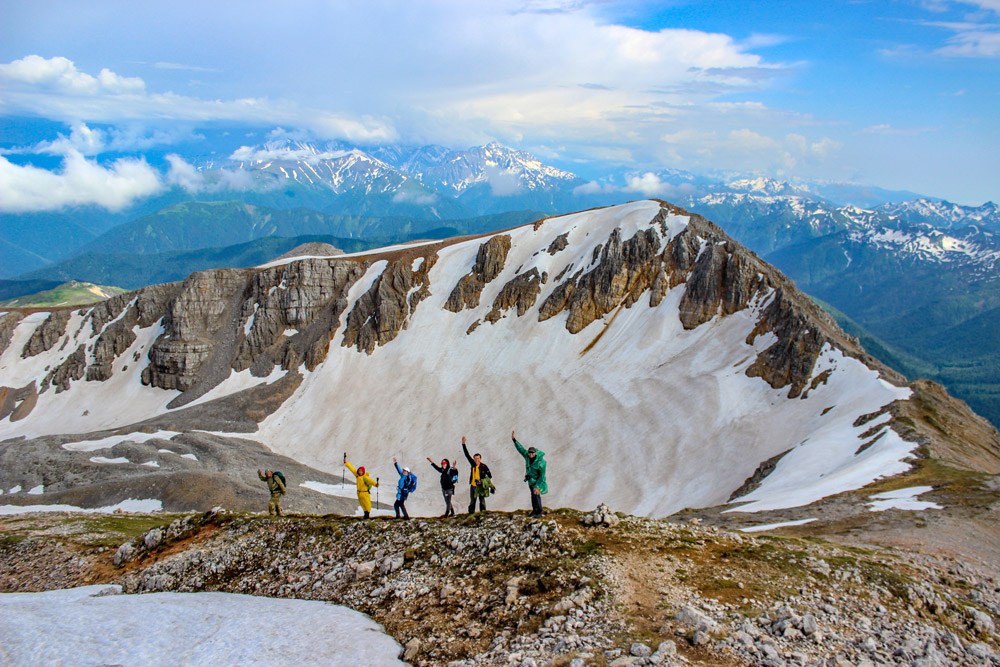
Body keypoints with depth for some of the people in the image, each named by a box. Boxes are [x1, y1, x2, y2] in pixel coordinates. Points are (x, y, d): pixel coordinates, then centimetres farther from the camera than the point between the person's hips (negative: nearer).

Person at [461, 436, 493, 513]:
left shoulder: (484, 466, -10)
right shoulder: (473, 464, 0)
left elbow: (489, 475, -2)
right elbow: (467, 454, 1)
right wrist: (463, 444, -2)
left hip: (481, 486, -4)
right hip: (473, 486, 4)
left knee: (482, 501, -1)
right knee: (472, 501, 10)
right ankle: (471, 514, 16)